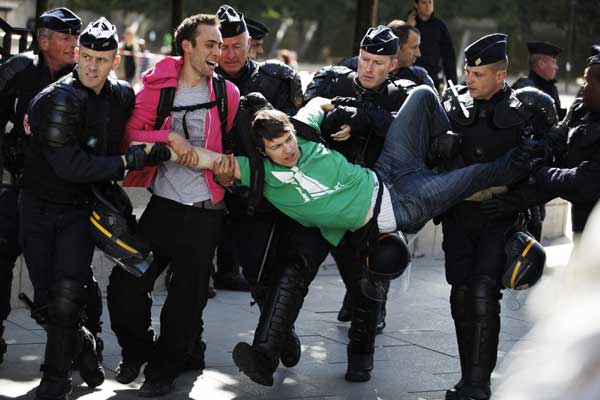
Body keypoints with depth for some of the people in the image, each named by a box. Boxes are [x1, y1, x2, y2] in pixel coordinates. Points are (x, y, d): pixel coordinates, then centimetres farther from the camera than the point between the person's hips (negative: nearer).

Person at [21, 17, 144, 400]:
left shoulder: (123, 95, -1)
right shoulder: (58, 99, -20)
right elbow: (68, 165, -26)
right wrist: (125, 162, -20)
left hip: (81, 210, 2)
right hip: (40, 208, -2)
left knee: (67, 297, -11)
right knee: (46, 295, 5)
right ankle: (83, 342, 33)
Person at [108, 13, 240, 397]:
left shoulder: (227, 93, 1)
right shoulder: (157, 86, -1)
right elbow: (132, 135, -7)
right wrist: (169, 138, -20)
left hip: (205, 212, 0)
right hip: (162, 204, 1)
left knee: (187, 300, 5)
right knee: (125, 285, 0)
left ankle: (164, 368, 24)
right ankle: (136, 352, 25)